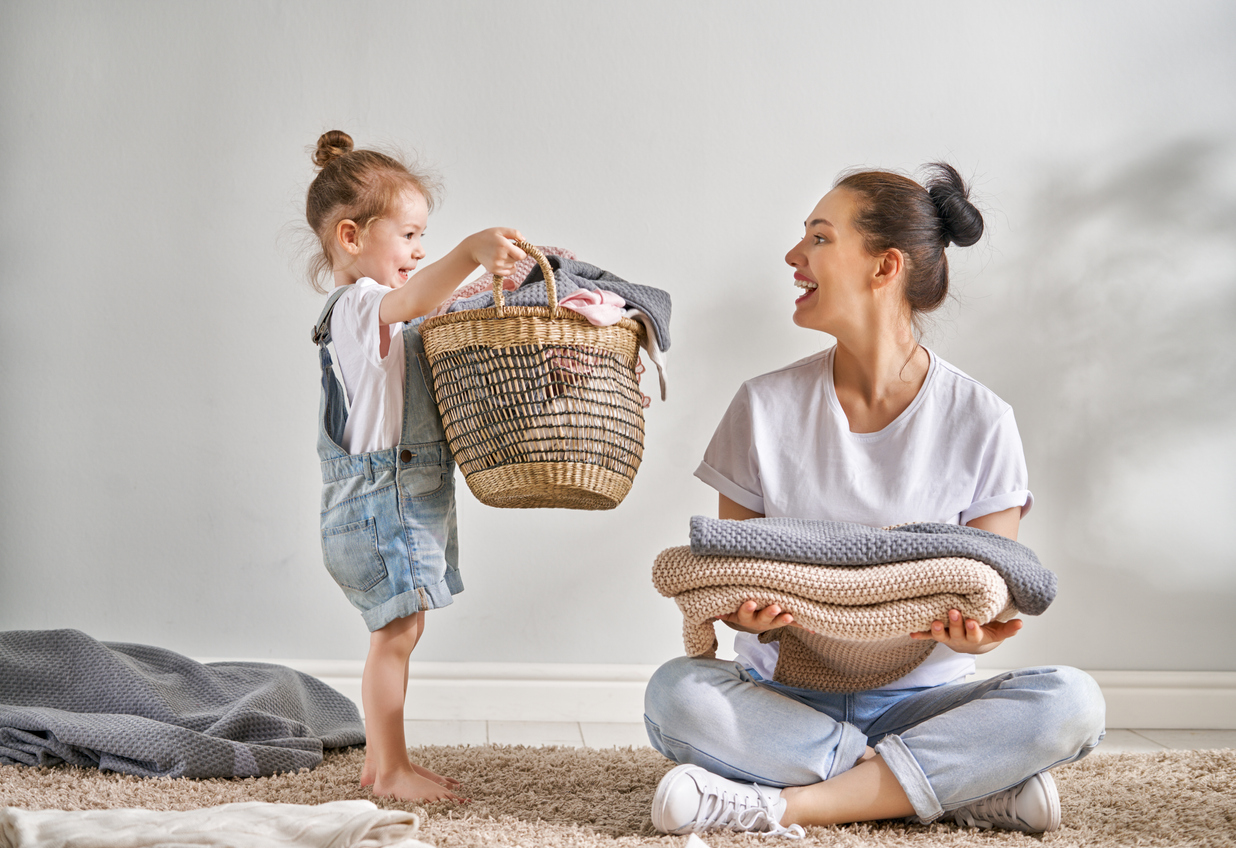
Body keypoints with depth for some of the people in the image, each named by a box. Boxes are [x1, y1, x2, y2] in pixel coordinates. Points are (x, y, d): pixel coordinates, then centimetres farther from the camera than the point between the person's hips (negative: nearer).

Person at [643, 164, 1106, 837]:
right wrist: (743, 609, -22)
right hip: (784, 694, 1)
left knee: (1070, 702, -26)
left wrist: (975, 631, -26)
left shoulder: (980, 421, -3)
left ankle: (783, 805, -25)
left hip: (916, 698, -1)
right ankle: (971, 788, -24)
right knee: (675, 693, -31)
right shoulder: (767, 406, 1)